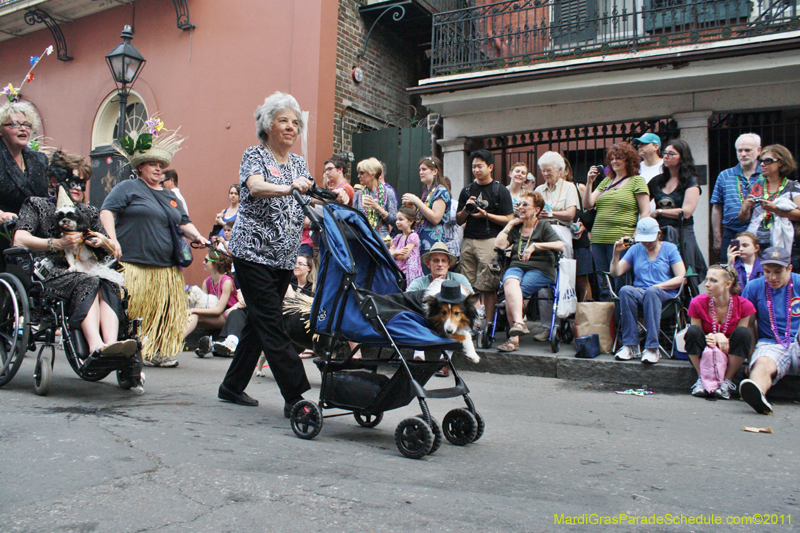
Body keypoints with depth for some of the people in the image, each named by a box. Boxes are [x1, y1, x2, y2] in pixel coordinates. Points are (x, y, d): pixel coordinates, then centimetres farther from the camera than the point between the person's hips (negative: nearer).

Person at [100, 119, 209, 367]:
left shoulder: (170, 196, 23)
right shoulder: (128, 188, 4)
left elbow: (184, 222, 27)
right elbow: (106, 211, -4)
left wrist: (197, 236, 7)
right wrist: (113, 239, -17)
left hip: (166, 269, 6)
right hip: (132, 263, -6)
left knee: (164, 312, 3)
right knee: (128, 310, -8)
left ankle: (155, 352, 10)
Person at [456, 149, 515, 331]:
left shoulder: (500, 191, 3)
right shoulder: (467, 190, 18)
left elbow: (509, 220, -2)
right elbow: (458, 220, 18)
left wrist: (486, 215, -11)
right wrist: (466, 209, -2)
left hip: (490, 241, -4)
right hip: (468, 241, 5)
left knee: (488, 286, -6)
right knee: (468, 285, 2)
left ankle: (488, 323, -1)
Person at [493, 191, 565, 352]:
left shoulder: (544, 227, 9)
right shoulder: (516, 228, 22)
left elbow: (561, 245, -9)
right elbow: (499, 244, 5)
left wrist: (535, 245, -17)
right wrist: (510, 224, 10)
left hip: (540, 269, -3)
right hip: (516, 266, 3)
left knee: (510, 294, -32)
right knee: (510, 281, -36)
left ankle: (514, 338, -38)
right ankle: (519, 323, -46)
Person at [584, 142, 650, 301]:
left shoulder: (637, 181, 3)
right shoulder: (606, 181, 18)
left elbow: (645, 212, -3)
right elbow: (587, 204, 11)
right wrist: (589, 182, 0)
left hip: (621, 240, -5)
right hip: (599, 239, 5)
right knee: (603, 286, 7)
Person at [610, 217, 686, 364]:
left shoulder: (669, 248, 10)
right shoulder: (635, 249, 17)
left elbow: (681, 278, -1)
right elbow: (616, 273, 11)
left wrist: (657, 286, -11)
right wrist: (616, 253, -3)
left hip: (665, 294, -2)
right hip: (639, 292, 2)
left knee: (652, 291, -39)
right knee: (625, 290, -34)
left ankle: (652, 348, -38)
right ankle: (630, 346, -32)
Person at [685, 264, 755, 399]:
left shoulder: (744, 305, -14)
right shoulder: (697, 303, -13)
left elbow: (740, 339, -8)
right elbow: (695, 336, -6)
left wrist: (722, 338, -29)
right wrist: (707, 339, -28)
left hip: (729, 354, 0)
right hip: (704, 355, 0)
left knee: (743, 332, -27)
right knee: (693, 331, -29)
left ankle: (727, 381, -15)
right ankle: (701, 379, -14)